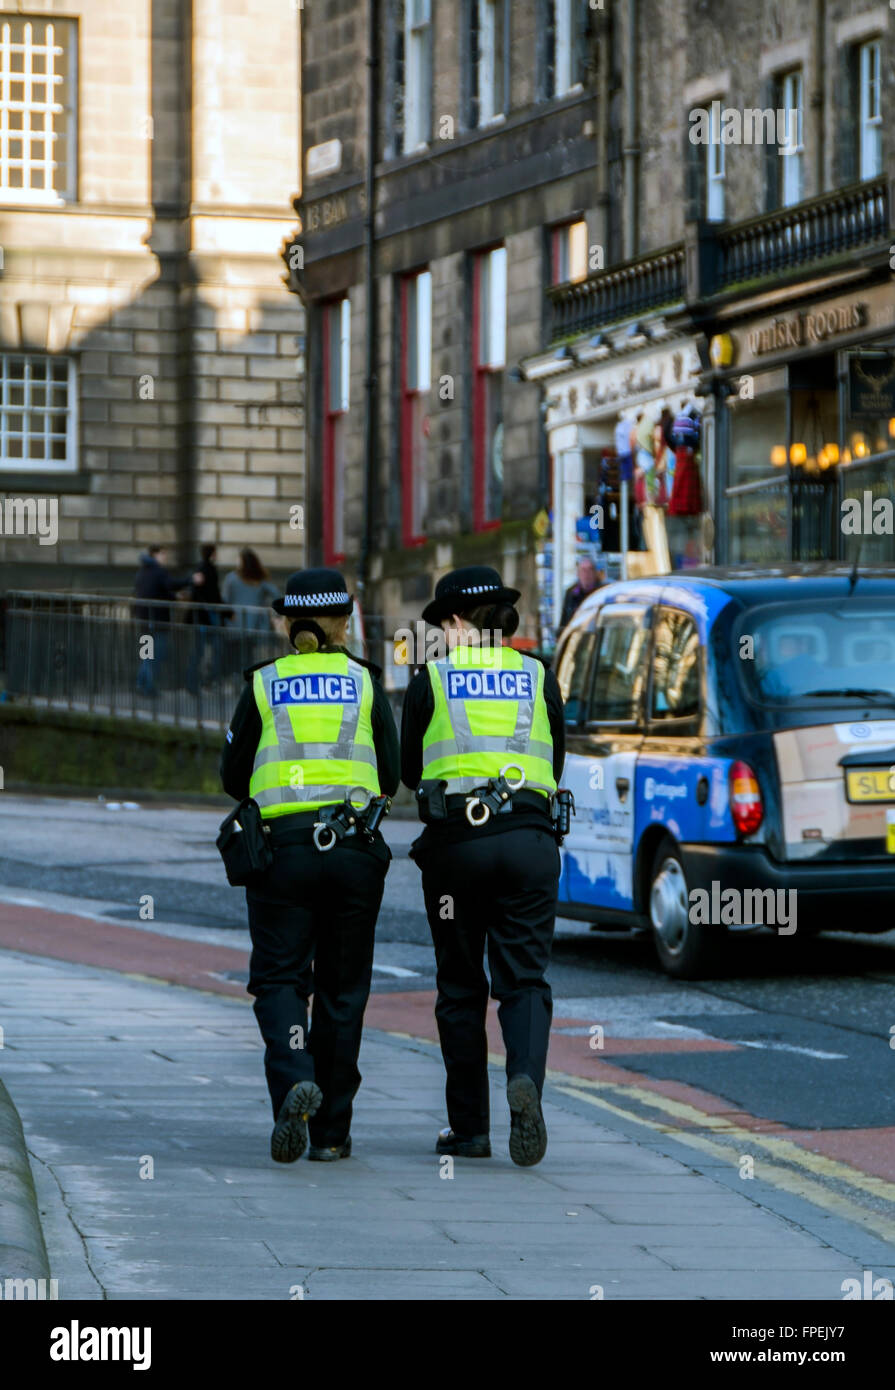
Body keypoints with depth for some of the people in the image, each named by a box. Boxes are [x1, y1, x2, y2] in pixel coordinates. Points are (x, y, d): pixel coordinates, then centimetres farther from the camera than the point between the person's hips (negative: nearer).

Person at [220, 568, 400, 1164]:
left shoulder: (263, 685, 4)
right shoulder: (364, 681, 5)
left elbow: (234, 777, 7)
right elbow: (391, 777, 5)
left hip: (283, 847, -1)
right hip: (354, 847, 1)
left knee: (280, 979, 4)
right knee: (342, 986, 10)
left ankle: (294, 1080, -25)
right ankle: (331, 1129, 11)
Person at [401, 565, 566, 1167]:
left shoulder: (431, 682, 2)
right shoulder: (539, 679, 8)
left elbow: (410, 771, 12)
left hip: (456, 842, -1)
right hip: (530, 840, 1)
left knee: (461, 986, 9)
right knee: (525, 978, 3)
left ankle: (470, 1127, 10)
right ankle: (526, 1078, -26)